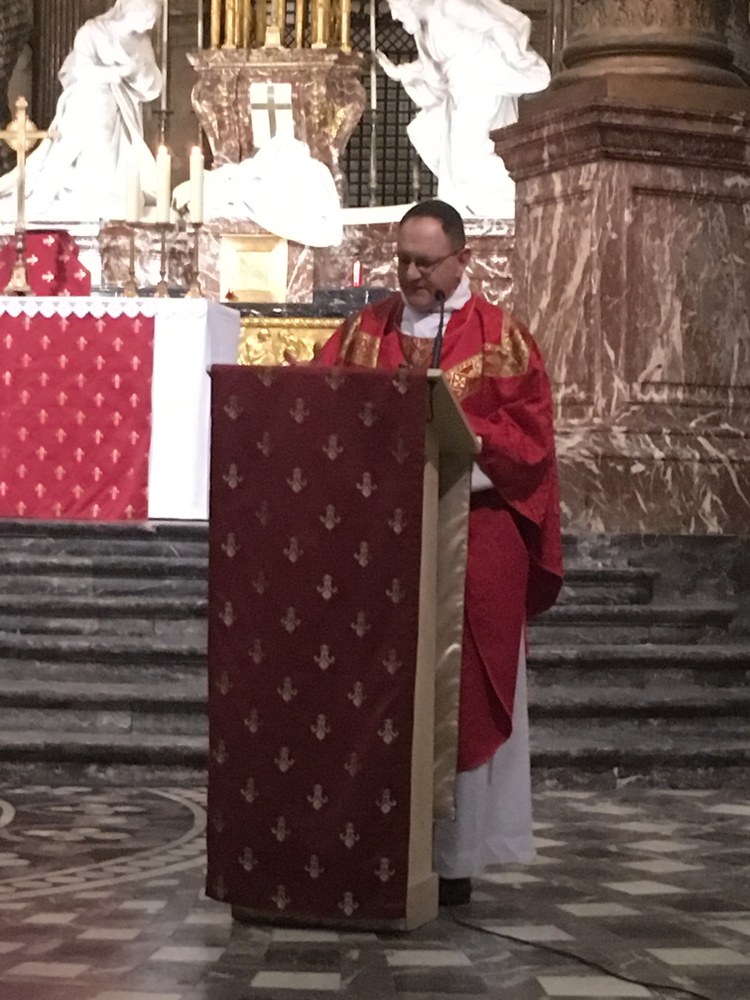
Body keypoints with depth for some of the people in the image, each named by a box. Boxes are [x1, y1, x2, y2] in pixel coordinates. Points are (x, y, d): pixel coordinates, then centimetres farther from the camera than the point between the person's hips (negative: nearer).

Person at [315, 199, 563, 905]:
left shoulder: (500, 337, 2)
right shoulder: (364, 331, 11)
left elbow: (527, 436, -4)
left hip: (470, 541, -3)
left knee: (459, 693, 0)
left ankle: (453, 856, 6)